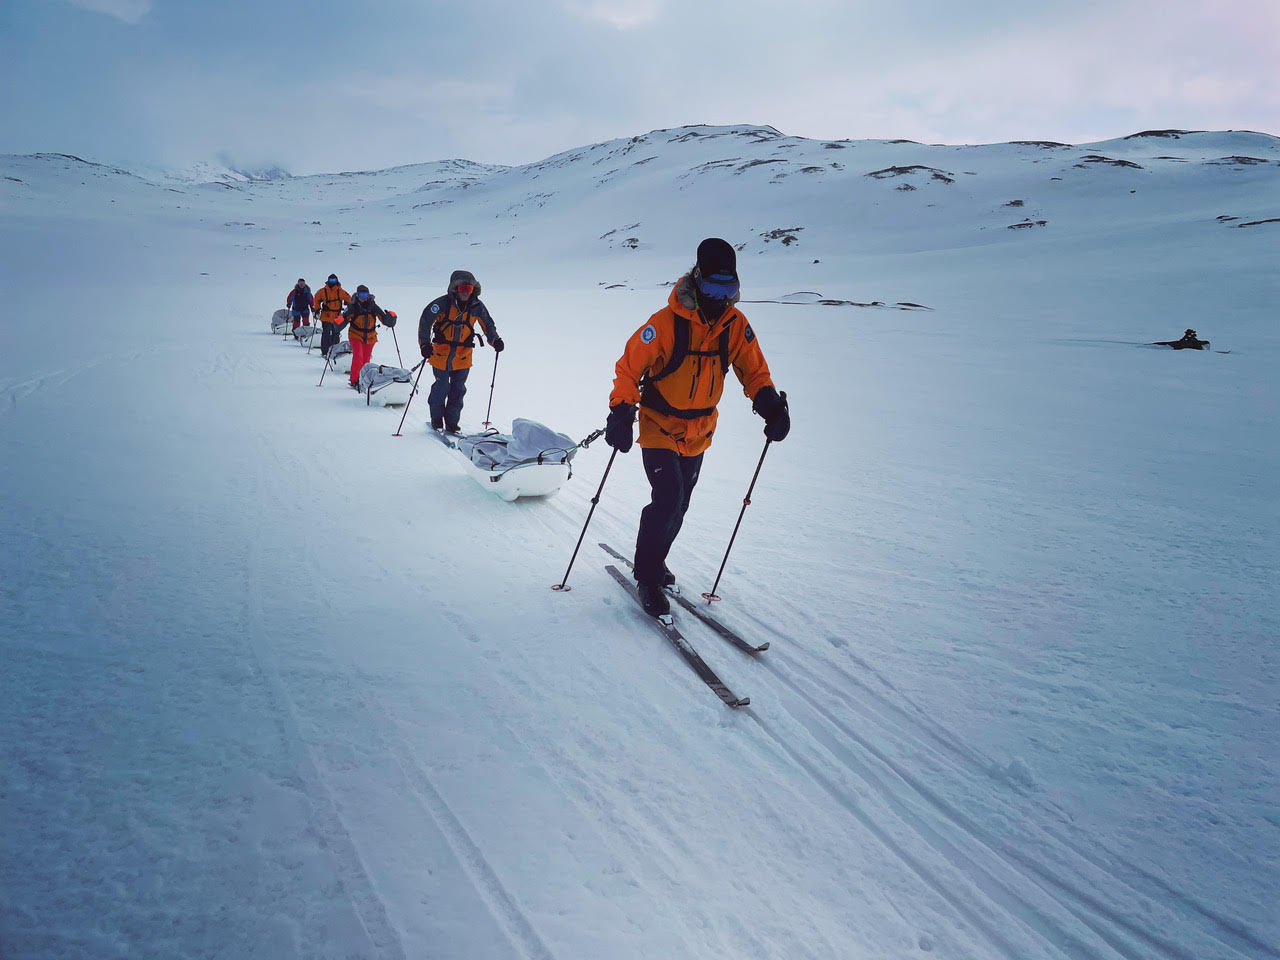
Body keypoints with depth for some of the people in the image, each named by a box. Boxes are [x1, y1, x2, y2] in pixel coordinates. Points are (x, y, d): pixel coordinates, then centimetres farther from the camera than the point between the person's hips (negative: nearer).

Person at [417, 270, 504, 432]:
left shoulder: (477, 306, -3)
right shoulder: (442, 303, -14)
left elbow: (488, 325, 13)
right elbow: (425, 321, -12)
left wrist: (495, 340, -2)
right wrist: (425, 344, -22)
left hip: (463, 355, 3)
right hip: (441, 351, -3)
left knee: (458, 389, 5)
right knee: (442, 387, 0)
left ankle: (452, 422, 17)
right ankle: (436, 419, 22)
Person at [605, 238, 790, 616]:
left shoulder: (736, 324, -6)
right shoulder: (667, 322, -21)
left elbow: (753, 369, 3)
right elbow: (629, 367, -16)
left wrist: (769, 402, -16)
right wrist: (622, 412, -27)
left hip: (698, 432, 5)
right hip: (660, 428, -5)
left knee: (679, 504, 14)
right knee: (668, 498, -16)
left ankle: (654, 560, 37)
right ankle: (648, 576, 2)